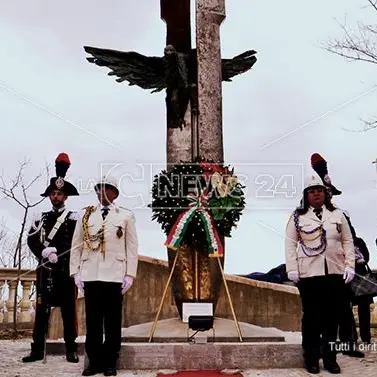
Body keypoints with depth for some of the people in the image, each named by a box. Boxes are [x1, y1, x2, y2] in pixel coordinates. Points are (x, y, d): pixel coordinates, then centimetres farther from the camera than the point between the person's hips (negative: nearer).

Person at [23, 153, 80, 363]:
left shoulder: (74, 218, 5)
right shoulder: (41, 218, 14)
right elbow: (32, 241, 2)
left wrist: (55, 250, -16)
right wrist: (45, 252, -14)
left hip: (66, 268, -2)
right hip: (45, 269, 3)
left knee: (68, 309, 0)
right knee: (42, 308, 3)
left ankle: (71, 349, 5)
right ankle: (38, 349, 7)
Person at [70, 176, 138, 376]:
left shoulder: (126, 216, 5)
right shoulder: (86, 215, 9)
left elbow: (132, 247, 3)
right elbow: (76, 245, 9)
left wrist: (130, 275, -4)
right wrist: (75, 272, 2)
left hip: (114, 276, -1)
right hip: (90, 275, 2)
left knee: (113, 321, 4)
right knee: (92, 320, 6)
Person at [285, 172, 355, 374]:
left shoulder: (337, 214, 9)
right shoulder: (297, 217, 2)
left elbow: (348, 241, 10)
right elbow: (290, 244, -1)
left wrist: (350, 265, 1)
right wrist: (292, 269, -8)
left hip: (335, 273, 3)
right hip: (309, 274, -2)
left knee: (332, 316, 8)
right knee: (311, 316, 4)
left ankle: (330, 358, 20)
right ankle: (311, 359, 14)